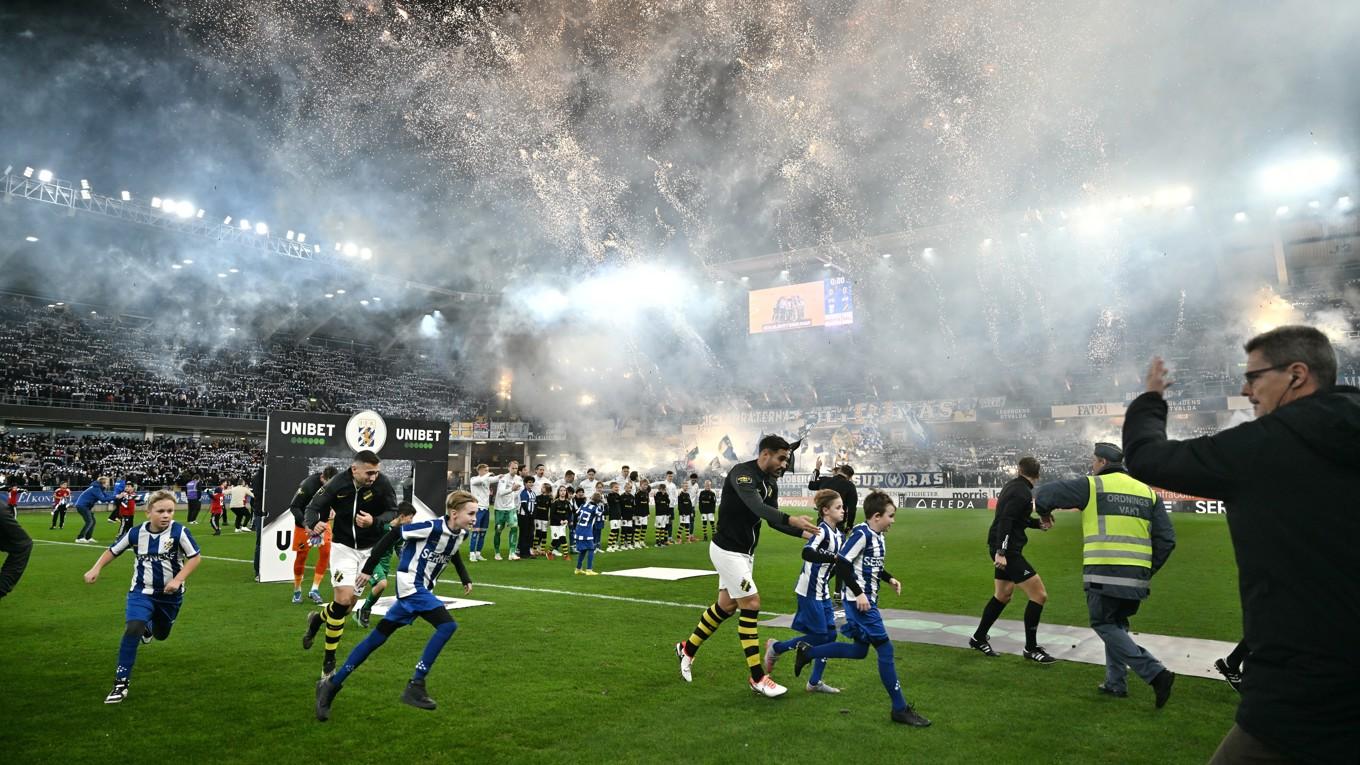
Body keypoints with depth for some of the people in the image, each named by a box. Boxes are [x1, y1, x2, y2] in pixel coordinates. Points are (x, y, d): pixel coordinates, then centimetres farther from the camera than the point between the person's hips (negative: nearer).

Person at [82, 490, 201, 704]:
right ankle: (121, 683, -12)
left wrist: (177, 580, -22)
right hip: (141, 592, 0)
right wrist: (95, 569, -8)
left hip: (170, 594, 0)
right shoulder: (136, 533, -12)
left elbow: (195, 557, -13)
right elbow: (112, 551, 5)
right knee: (132, 629, -25)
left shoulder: (179, 532, -20)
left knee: (160, 635, 21)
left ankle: (149, 626, 60)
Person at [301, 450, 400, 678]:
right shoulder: (337, 485, -19)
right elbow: (313, 507, -8)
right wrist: (314, 523, -31)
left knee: (347, 604, 7)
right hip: (343, 546, -2)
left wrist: (374, 522, -32)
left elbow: (393, 513, -12)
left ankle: (318, 618, 43)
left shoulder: (382, 483, -19)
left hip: (370, 548, 2)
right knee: (343, 599, -15)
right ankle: (329, 659, 9)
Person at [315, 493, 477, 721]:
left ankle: (331, 684, 25)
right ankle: (415, 686, -12)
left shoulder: (461, 534, 1)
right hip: (410, 585, -8)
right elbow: (393, 533, -16)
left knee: (378, 637, 13)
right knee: (447, 625, -20)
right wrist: (368, 569, -13)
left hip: (422, 590, 8)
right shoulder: (432, 528, -23)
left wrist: (465, 578, 21)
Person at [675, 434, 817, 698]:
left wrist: (803, 532, -7)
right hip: (728, 550, -9)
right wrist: (791, 519, -51)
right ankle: (757, 678, 0)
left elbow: (772, 519, 8)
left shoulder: (771, 483, 4)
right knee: (751, 604, -9)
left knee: (726, 605, 17)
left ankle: (688, 648, 36)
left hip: (744, 552, 9)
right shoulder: (742, 473, -23)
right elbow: (756, 507, -39)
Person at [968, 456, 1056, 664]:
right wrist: (1000, 552, -28)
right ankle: (1031, 648, 6)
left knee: (1003, 595, 21)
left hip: (1002, 547, 10)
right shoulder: (1022, 492, -17)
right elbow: (1005, 521, -24)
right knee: (1039, 595, -5)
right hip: (1007, 549, -10)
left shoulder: (1013, 485, 12)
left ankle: (978, 639, 30)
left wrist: (1038, 522, 5)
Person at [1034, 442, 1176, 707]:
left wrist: (1044, 512, 22)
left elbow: (1044, 494, -1)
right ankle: (1116, 683, 22)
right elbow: (1167, 538, 10)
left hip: (1104, 574, -6)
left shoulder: (1092, 486, -1)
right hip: (1137, 576, 6)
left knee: (1104, 624, 4)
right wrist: (1149, 570, 18)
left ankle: (1155, 673, -9)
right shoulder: (1147, 492, 14)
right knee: (1117, 623, 21)